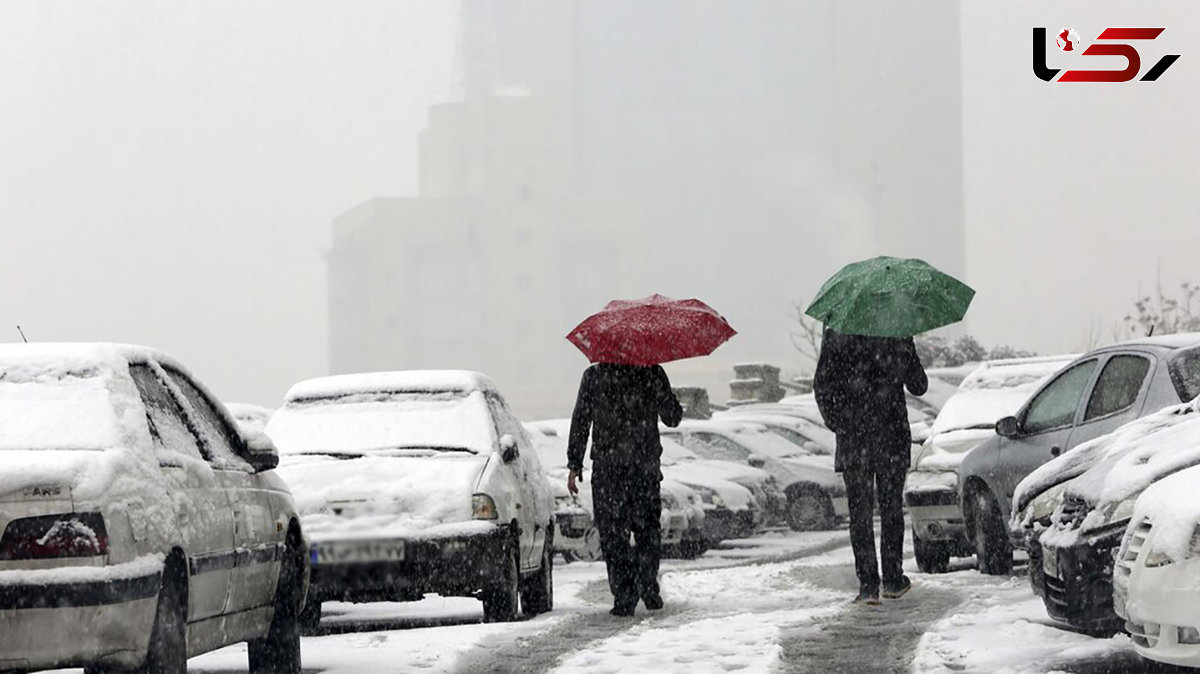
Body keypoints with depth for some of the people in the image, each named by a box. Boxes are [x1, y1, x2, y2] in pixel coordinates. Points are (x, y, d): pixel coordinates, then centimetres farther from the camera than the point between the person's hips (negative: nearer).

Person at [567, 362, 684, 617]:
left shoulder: (593, 376, -1)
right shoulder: (653, 373, -2)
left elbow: (580, 422, -1)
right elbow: (672, 417, 4)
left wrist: (574, 465, 4)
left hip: (606, 469, -1)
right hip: (646, 467, 1)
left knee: (613, 534, 3)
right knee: (648, 529, 15)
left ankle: (624, 598, -3)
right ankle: (648, 587, 6)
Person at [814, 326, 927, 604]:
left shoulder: (835, 336, -3)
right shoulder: (898, 335, -3)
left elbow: (822, 386, -3)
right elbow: (918, 385, 4)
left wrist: (835, 423, 8)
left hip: (852, 436, -1)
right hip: (892, 435, 1)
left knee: (860, 512, 3)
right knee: (891, 508, 13)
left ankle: (868, 583, -4)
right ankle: (893, 580, 15)